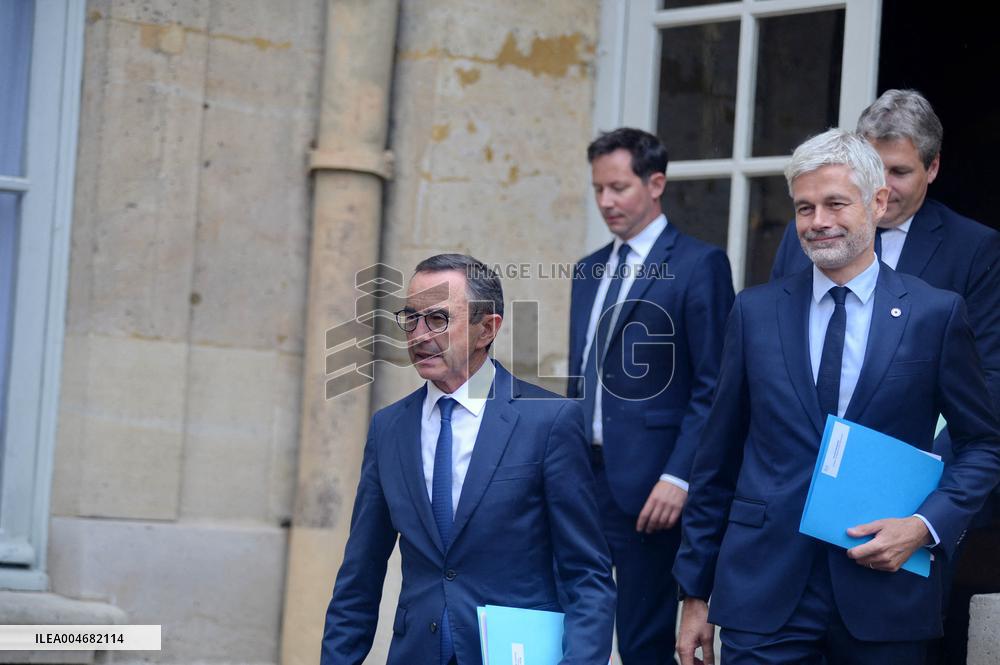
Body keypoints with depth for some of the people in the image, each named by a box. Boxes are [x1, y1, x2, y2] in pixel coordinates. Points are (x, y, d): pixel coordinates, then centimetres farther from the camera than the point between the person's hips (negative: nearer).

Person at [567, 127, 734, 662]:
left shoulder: (699, 264, -5)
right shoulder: (589, 271, 17)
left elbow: (713, 388, -10)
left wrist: (677, 478, -18)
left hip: (647, 484, -6)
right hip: (580, 476, 7)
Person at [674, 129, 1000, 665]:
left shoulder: (936, 314, 1)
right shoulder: (755, 312, 6)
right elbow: (718, 459, 8)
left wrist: (926, 526, -10)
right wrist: (695, 592, 8)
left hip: (884, 592, -1)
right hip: (764, 595, 1)